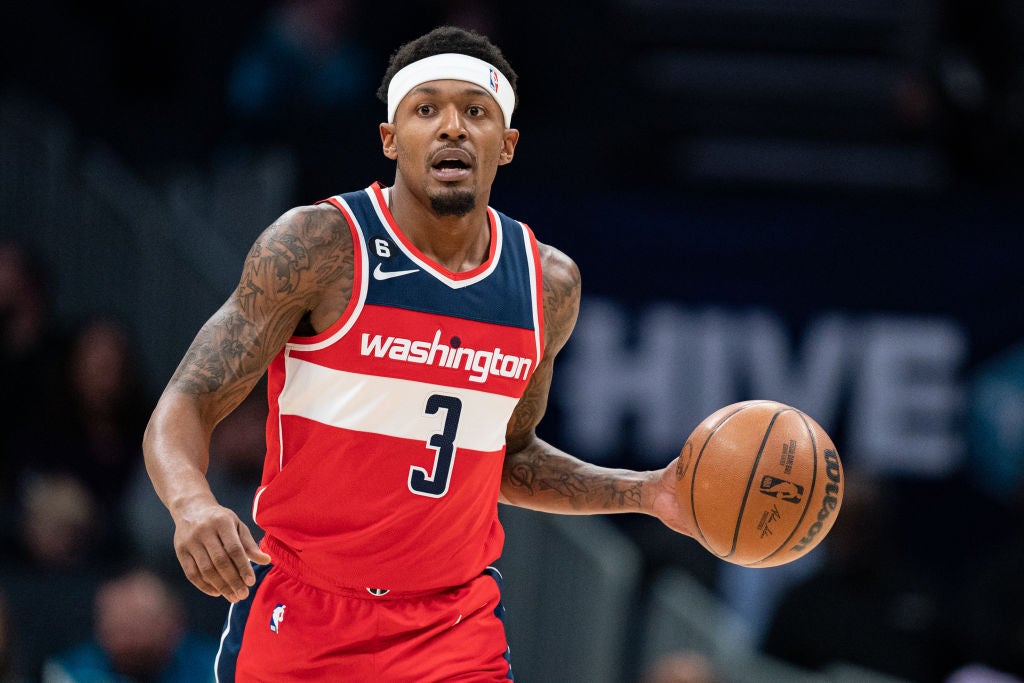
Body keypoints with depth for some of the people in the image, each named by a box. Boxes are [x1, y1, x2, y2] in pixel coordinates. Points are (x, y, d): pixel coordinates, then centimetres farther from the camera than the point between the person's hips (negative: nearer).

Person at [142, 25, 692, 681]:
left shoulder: (548, 285, 4)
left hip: (456, 627, 3)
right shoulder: (318, 245, -11)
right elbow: (185, 407, -13)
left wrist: (645, 493, 8)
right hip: (301, 615, -3)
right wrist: (193, 504, -33)